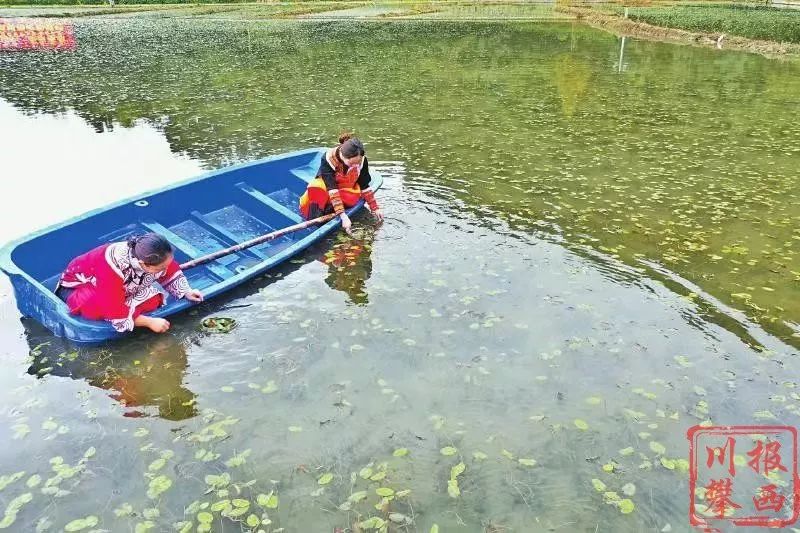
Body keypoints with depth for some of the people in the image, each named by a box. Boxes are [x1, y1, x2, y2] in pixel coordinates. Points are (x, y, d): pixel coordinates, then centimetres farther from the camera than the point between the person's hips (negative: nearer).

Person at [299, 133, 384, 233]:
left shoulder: (362, 160, -21)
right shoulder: (328, 159, -32)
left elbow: (365, 186, -8)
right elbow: (332, 189, -38)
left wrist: (375, 208, -9)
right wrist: (343, 216, -44)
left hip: (347, 189, 2)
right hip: (326, 187, -2)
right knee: (316, 188, -37)